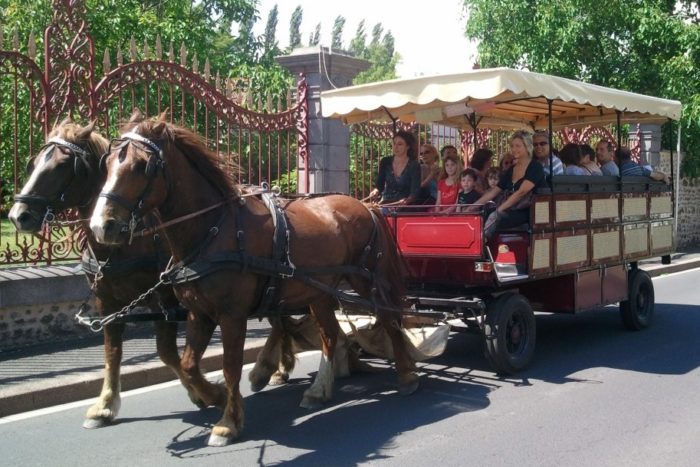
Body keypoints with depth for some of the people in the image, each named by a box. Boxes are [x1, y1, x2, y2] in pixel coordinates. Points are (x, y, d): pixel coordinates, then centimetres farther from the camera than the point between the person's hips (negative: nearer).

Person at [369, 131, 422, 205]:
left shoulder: (414, 166, -7)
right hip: (386, 203, 2)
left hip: (404, 206, -2)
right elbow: (379, 184, 5)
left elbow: (414, 192, -12)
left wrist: (407, 200, -33)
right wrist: (376, 191, -17)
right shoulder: (385, 162, 4)